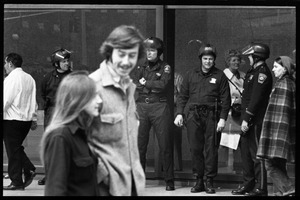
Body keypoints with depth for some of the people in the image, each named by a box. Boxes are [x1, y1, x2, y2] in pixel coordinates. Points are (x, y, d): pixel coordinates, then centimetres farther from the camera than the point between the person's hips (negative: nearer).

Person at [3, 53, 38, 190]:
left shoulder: (11, 78, -12)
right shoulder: (29, 78, 11)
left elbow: (6, 100, -16)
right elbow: (33, 101, 15)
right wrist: (34, 119, 20)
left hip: (12, 119, -7)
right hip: (26, 119, 7)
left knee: (13, 150, 1)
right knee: (17, 148, 20)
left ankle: (17, 182, 4)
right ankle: (29, 170, 4)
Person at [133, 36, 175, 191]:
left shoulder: (165, 68, 4)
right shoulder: (140, 67, 13)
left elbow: (163, 85, -12)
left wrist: (145, 83, -4)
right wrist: (154, 86, -9)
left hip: (159, 107, -3)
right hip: (141, 107, 3)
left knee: (165, 145, -3)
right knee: (139, 145, 2)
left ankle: (169, 180, 2)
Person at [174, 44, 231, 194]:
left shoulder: (220, 76, 7)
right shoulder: (190, 75, 13)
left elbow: (226, 99, 4)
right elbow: (182, 96, 14)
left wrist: (223, 118, -5)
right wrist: (179, 113, 2)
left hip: (212, 116, -2)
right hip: (193, 115, 2)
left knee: (211, 149, -3)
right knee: (195, 148, 0)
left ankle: (209, 182, 2)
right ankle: (199, 180, 7)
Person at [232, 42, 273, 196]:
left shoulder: (262, 73, -13)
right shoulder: (253, 71, 18)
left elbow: (256, 98, -20)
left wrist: (247, 118, -22)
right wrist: (244, 117, 15)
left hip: (256, 120, -10)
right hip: (248, 119, 10)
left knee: (257, 154, -7)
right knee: (246, 152, 14)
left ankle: (260, 188, -4)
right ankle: (248, 184, 22)